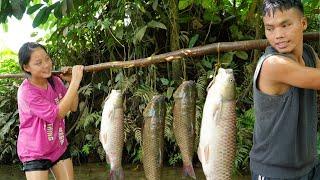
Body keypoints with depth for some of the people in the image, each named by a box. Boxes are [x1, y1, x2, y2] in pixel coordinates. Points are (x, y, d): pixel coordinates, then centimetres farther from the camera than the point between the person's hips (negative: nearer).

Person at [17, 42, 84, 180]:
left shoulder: (55, 81, -5)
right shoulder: (26, 91, -24)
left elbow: (73, 107, 1)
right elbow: (57, 113, -30)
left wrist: (72, 82, -14)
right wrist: (75, 82, -32)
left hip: (59, 146, 6)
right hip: (35, 153, -6)